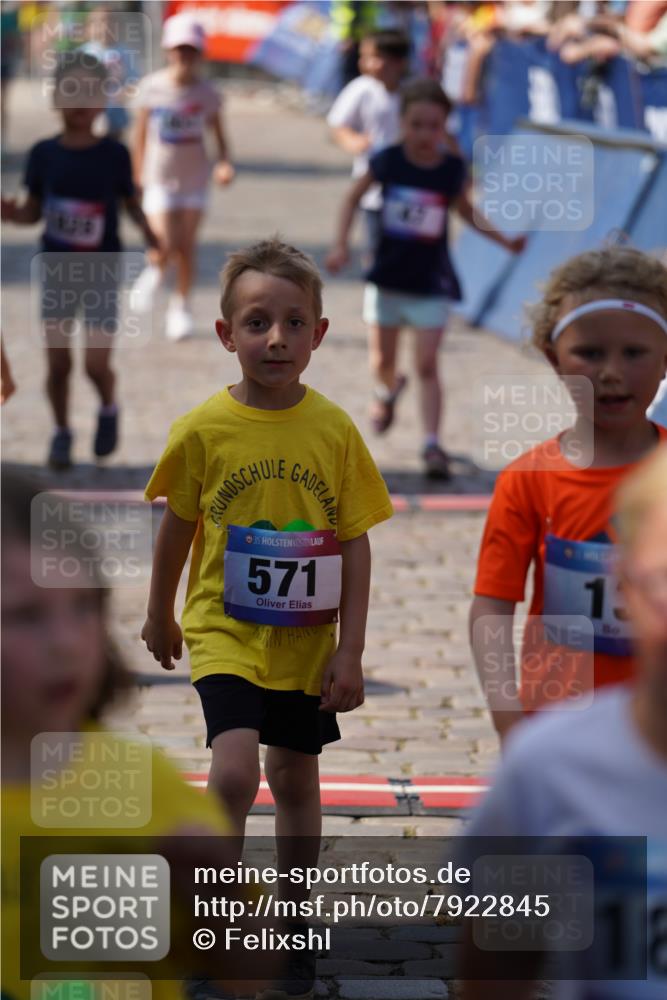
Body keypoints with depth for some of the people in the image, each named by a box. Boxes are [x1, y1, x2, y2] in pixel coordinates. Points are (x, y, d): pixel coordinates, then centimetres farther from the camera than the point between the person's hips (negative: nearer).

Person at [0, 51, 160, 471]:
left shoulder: (114, 154, -7)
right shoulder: (44, 154, -4)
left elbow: (131, 202, 3)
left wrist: (147, 231, -15)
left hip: (102, 269, -1)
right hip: (56, 268, 2)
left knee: (97, 365, -6)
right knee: (59, 363, 3)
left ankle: (109, 409, 26)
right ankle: (62, 433, 25)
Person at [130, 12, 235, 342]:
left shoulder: (206, 93, -4)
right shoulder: (151, 88, -6)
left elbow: (218, 134, 2)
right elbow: (140, 133, 2)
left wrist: (224, 163, -16)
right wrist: (138, 175, 4)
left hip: (194, 178, 1)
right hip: (159, 178, -1)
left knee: (187, 247, 4)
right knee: (167, 246, -11)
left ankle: (181, 306, 22)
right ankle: (154, 273, 24)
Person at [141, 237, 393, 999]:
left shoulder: (334, 430, -7)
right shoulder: (203, 429, -10)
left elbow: (356, 544, -3)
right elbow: (177, 527, 5)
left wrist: (350, 651, -6)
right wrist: (158, 617, 15)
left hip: (306, 639, 2)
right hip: (224, 629, -2)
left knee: (295, 777, 14)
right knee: (235, 770, -20)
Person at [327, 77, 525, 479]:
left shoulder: (452, 169, -9)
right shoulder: (388, 162, -11)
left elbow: (466, 210, 10)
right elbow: (354, 197, 3)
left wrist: (506, 240, 3)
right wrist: (342, 244, -5)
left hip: (431, 283, -1)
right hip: (387, 279, 1)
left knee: (427, 365, -9)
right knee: (382, 362, 15)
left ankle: (433, 444, -10)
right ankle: (388, 390, 50)